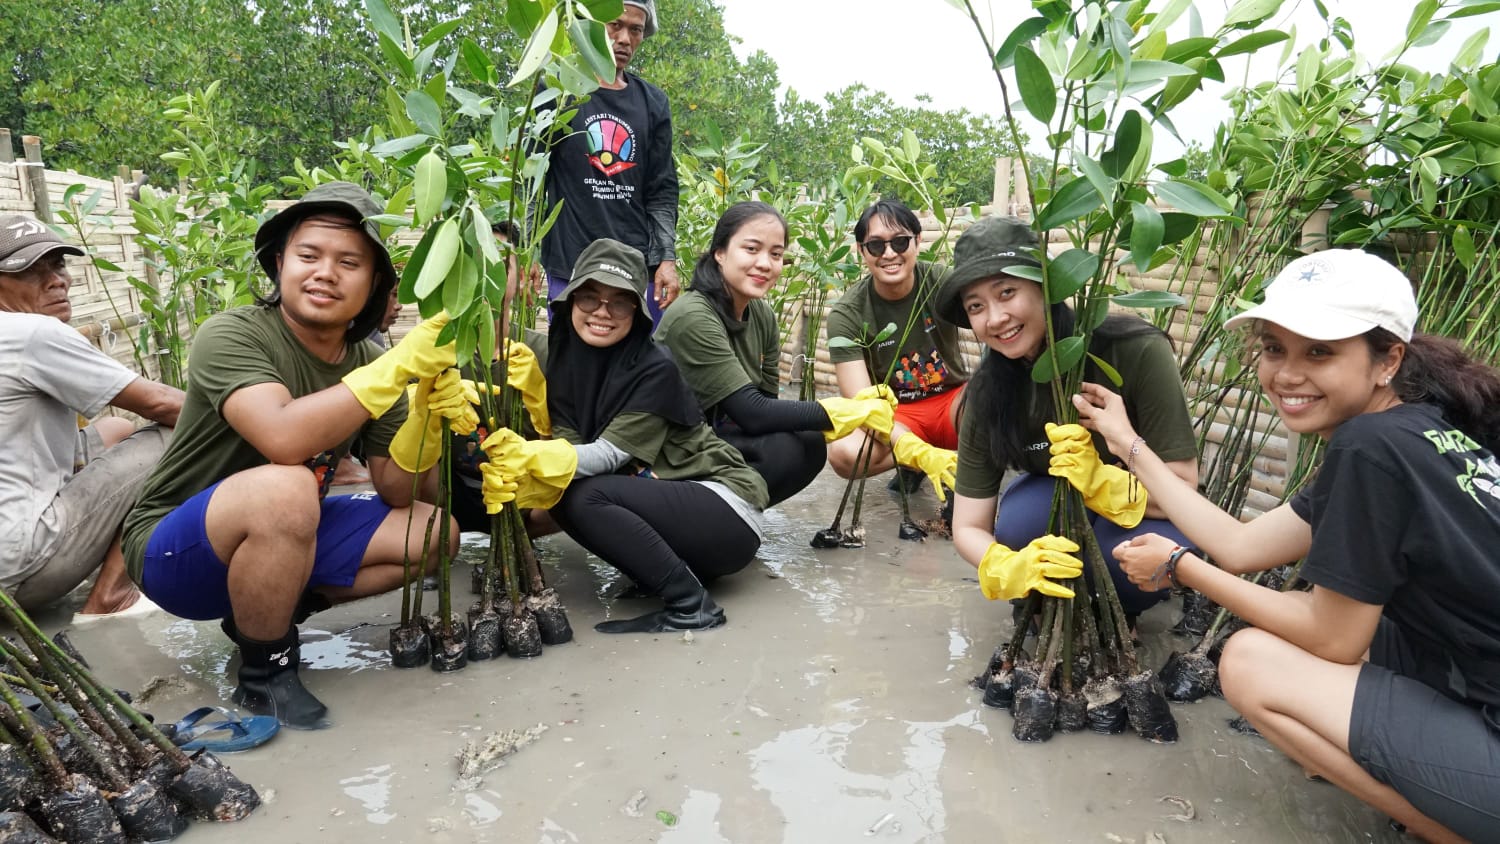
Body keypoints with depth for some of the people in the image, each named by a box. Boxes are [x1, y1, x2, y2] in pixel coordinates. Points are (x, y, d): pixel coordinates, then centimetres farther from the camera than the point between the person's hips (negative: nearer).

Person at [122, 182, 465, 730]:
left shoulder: (366, 359, -3)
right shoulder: (231, 335, -20)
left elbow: (395, 491, -5)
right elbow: (284, 439, -40)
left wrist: (429, 407, -21)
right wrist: (398, 366, -37)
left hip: (285, 535, 7)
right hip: (174, 551, -6)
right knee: (285, 488, -37)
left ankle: (263, 611, 7)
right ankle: (264, 673, -13)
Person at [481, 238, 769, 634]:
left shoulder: (655, 370, -18)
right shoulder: (564, 359, 0)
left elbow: (609, 454, -23)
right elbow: (569, 449, -11)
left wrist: (530, 457, -39)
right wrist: (520, 483, -32)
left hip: (725, 514, -7)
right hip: (663, 505, 7)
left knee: (586, 498, -24)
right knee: (564, 499, -10)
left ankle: (691, 605, -14)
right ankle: (664, 570, 3)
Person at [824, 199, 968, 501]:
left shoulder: (942, 281, -12)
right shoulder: (847, 314, -14)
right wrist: (918, 452, -39)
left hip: (953, 401, 0)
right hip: (896, 417, 0)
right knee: (844, 454, -33)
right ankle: (915, 464, -4)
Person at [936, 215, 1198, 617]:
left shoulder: (1137, 350, -29)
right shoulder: (989, 390, -19)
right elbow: (968, 528, -17)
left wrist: (1101, 483, -43)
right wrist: (1009, 568, -39)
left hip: (1149, 517, -2)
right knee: (1022, 521, -31)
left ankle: (1116, 613, 0)